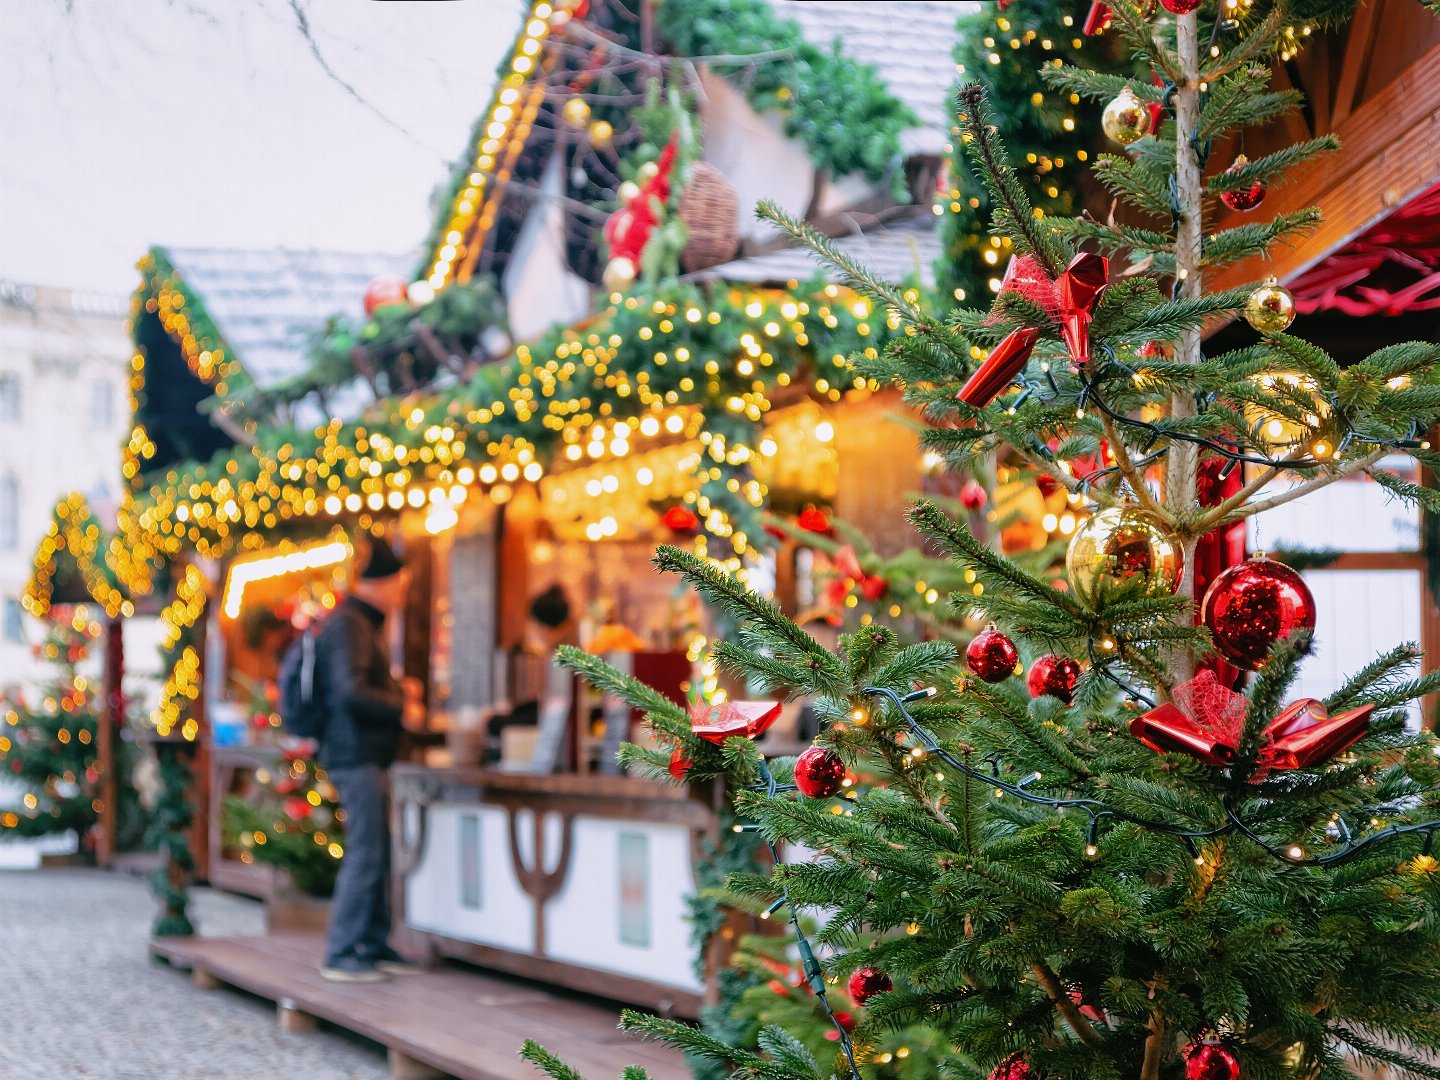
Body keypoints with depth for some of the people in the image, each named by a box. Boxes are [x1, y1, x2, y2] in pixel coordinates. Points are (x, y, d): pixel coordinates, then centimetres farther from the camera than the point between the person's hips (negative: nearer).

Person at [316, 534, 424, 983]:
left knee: (376, 853, 13)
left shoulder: (362, 623, 18)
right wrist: (402, 708, -13)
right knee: (365, 856, -9)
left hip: (367, 755, 11)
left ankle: (373, 945, 20)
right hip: (357, 755, -11)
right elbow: (351, 692, -24)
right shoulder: (348, 625, -15)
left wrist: (399, 689, 12)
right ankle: (341, 955, -5)